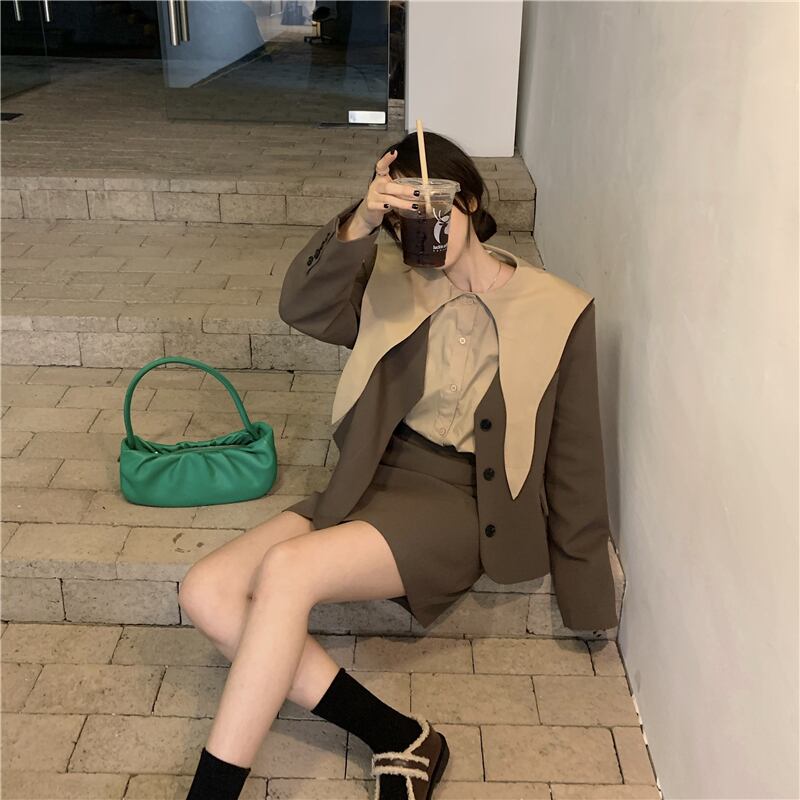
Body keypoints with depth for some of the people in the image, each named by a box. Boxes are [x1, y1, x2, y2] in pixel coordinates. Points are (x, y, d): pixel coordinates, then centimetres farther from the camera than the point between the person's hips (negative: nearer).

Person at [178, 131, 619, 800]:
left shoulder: (558, 312, -4)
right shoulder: (395, 286, 7)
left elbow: (573, 461, 0)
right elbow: (303, 309, -7)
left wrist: (588, 600, 5)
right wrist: (356, 226, -23)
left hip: (457, 505, -5)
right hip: (376, 482, 6)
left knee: (287, 570, -29)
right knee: (208, 592, -13)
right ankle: (399, 738, -11)